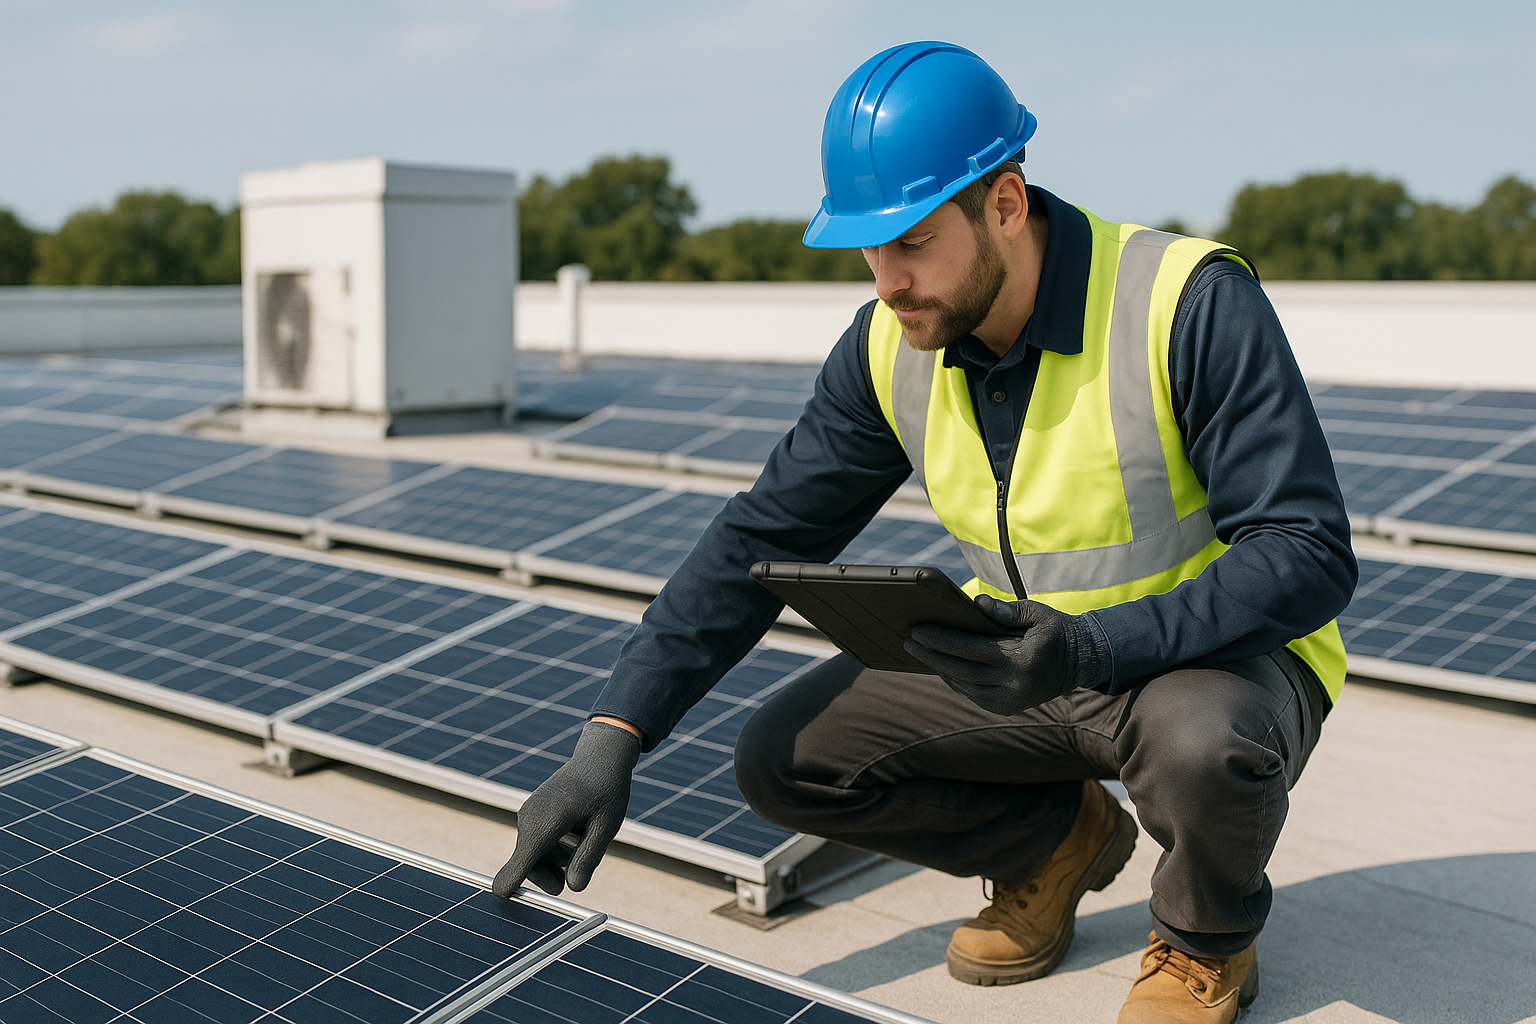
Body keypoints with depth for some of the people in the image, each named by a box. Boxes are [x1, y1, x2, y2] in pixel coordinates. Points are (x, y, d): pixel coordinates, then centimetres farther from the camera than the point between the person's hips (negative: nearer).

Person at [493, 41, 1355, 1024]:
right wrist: (613, 738, -13)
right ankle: (1056, 841, 15)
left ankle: (1209, 938, -1)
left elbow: (1309, 553, -26)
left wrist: (1092, 649, -40)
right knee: (783, 759, -8)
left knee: (1201, 744, -39)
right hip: (1032, 653, 5)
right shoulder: (892, 346, -8)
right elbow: (763, 536, -5)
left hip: (1221, 653, -4)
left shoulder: (1191, 302, -25)